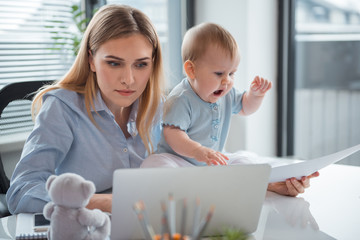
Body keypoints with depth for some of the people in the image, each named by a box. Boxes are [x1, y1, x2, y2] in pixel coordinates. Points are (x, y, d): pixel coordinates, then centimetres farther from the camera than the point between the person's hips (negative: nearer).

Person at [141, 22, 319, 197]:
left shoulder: (227, 95, 7)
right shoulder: (181, 100, -19)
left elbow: (244, 108, 27)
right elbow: (173, 135, -27)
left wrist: (255, 95, 3)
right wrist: (199, 152, -45)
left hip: (213, 164, 8)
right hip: (180, 160, -8)